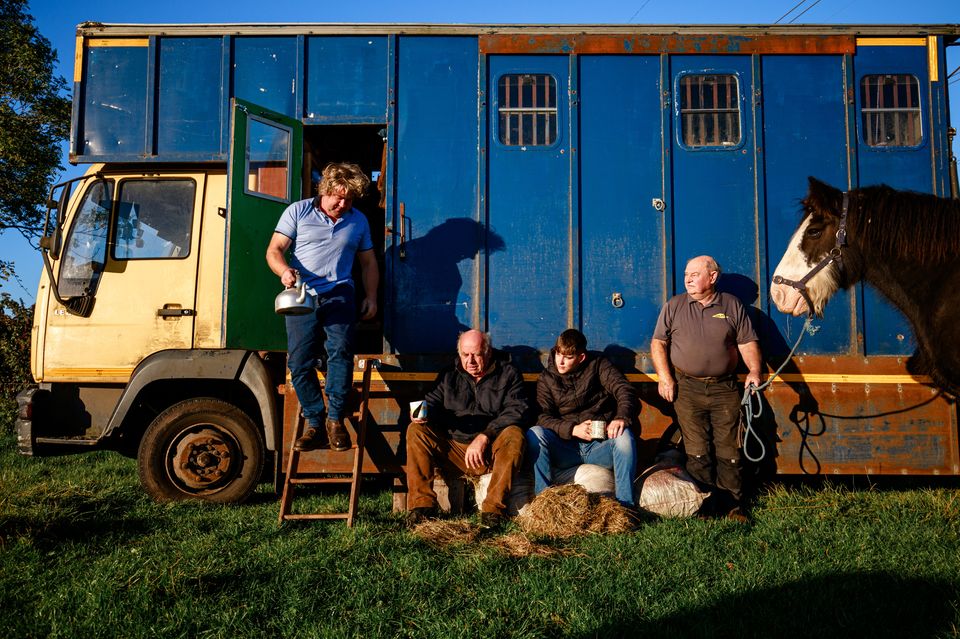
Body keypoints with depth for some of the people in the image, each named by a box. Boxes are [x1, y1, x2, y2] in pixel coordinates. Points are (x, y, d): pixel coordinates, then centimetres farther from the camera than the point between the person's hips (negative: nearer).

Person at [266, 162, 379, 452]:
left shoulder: (358, 221, 16)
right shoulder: (298, 211, 8)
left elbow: (368, 262, 22)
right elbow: (274, 250, 2)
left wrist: (370, 296, 10)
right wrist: (284, 270, -20)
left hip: (339, 294, 0)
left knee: (340, 351, -21)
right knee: (299, 363, -5)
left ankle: (335, 420, -12)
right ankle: (314, 423, 6)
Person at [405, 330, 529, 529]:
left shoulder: (508, 374, 5)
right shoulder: (448, 375, 17)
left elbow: (517, 410, -8)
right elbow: (433, 402, 11)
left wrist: (484, 437, -20)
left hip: (491, 452, -3)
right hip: (453, 449, 3)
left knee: (514, 435, -33)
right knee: (416, 430, -17)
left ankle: (494, 508, -26)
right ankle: (422, 504, -18)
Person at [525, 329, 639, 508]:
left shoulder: (597, 364, 6)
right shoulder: (546, 379, 8)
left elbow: (625, 389, -8)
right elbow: (543, 417, -3)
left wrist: (622, 417, -28)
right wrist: (573, 429, -20)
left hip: (600, 446, -1)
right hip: (566, 448, 1)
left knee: (623, 435, -32)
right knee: (534, 434, -25)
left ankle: (625, 504, -27)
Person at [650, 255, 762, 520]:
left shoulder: (732, 306, 9)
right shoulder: (673, 306, 8)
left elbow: (747, 342, 6)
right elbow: (658, 343, 6)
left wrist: (754, 370, -11)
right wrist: (664, 377, -5)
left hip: (725, 389, 1)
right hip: (688, 389, 0)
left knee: (728, 450, 0)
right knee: (697, 451, -2)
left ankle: (731, 504, 9)